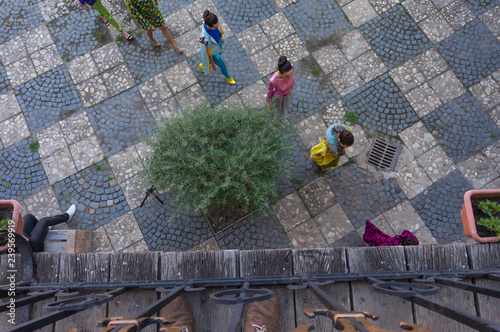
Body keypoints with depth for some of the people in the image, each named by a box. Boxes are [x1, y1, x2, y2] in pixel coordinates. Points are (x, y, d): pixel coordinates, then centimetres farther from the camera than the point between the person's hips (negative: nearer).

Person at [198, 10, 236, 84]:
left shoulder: (212, 21, -31)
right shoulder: (205, 38, -46)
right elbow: (208, 53, -27)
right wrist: (213, 65, -10)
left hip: (218, 43, 6)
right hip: (212, 51, -6)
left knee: (218, 57, 37)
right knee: (223, 66, 21)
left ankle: (202, 65, 67)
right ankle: (227, 76, 59)